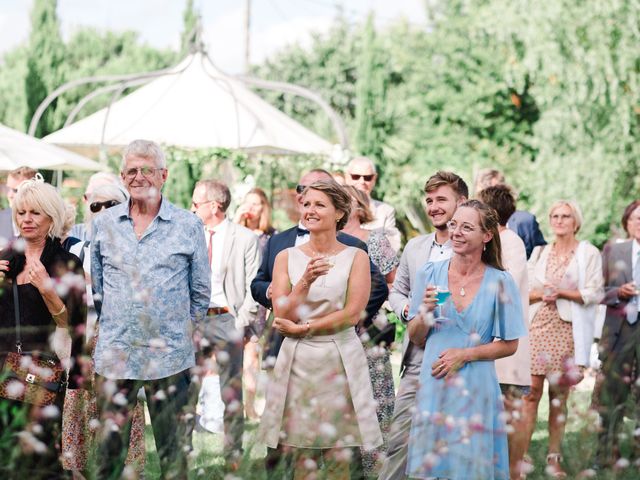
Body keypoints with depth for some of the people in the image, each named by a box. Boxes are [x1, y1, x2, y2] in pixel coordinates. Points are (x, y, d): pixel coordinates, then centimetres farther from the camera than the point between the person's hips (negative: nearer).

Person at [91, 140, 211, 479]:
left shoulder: (188, 226, 2)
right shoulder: (103, 224, 8)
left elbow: (201, 292, 9)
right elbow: (95, 287, 16)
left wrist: (180, 330, 8)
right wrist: (114, 326, 13)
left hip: (170, 356, -2)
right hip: (114, 353, 2)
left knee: (174, 452, 5)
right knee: (109, 449, 6)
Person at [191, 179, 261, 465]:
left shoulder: (245, 239, -2)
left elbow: (254, 288, -4)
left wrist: (241, 325, -10)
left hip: (226, 319, -4)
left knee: (231, 392, 2)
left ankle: (233, 455, 10)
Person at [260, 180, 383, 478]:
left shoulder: (356, 257, 2)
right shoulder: (286, 257, 6)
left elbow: (352, 314, -6)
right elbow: (282, 316, -2)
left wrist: (301, 328, -7)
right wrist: (306, 282, -17)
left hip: (340, 361, -1)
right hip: (297, 362, 2)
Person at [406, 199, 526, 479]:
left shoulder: (500, 282, -4)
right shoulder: (430, 274, 1)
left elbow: (509, 346, 1)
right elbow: (415, 338, 7)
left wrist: (465, 354, -10)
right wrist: (425, 311, -12)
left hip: (476, 390, -2)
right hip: (433, 387, 2)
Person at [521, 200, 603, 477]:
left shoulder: (588, 253, 4)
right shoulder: (540, 252, 16)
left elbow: (594, 294, -4)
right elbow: (524, 290, 13)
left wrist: (561, 292, -11)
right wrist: (540, 294, -7)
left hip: (567, 329, -2)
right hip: (537, 326, 2)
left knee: (559, 394, 2)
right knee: (531, 390, -6)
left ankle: (554, 457, 9)